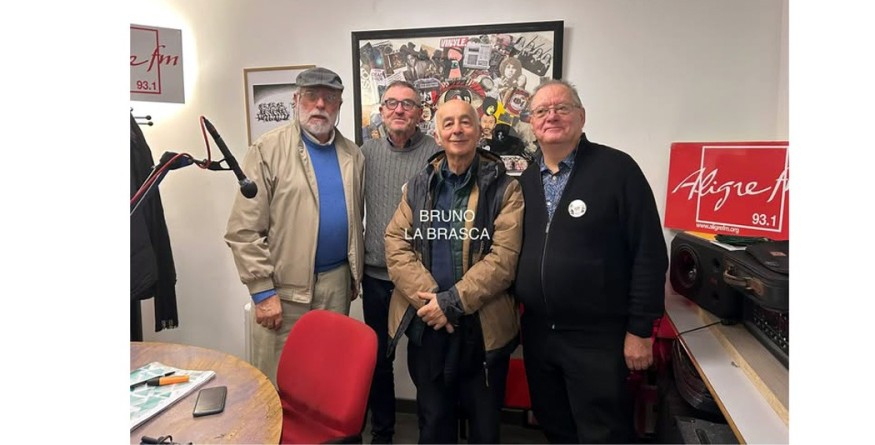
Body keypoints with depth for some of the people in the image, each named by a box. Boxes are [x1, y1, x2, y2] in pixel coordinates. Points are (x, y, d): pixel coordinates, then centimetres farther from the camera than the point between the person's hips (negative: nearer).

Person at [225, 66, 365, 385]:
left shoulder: (353, 155, 8)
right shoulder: (268, 150, -8)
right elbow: (244, 230, -11)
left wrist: (354, 276, 13)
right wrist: (263, 291, -13)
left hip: (337, 282, 5)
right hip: (285, 287, -4)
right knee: (278, 382, 9)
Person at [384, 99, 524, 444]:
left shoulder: (504, 188, -4)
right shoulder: (418, 186, 6)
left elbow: (504, 257, -13)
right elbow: (395, 244, -1)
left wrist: (452, 302, -18)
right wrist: (428, 298, -15)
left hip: (483, 327, -2)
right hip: (426, 325, 3)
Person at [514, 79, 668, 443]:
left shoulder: (616, 168, -10)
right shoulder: (525, 180, 7)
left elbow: (649, 253, -12)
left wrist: (640, 329, -12)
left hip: (599, 338, -5)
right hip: (537, 334, 6)